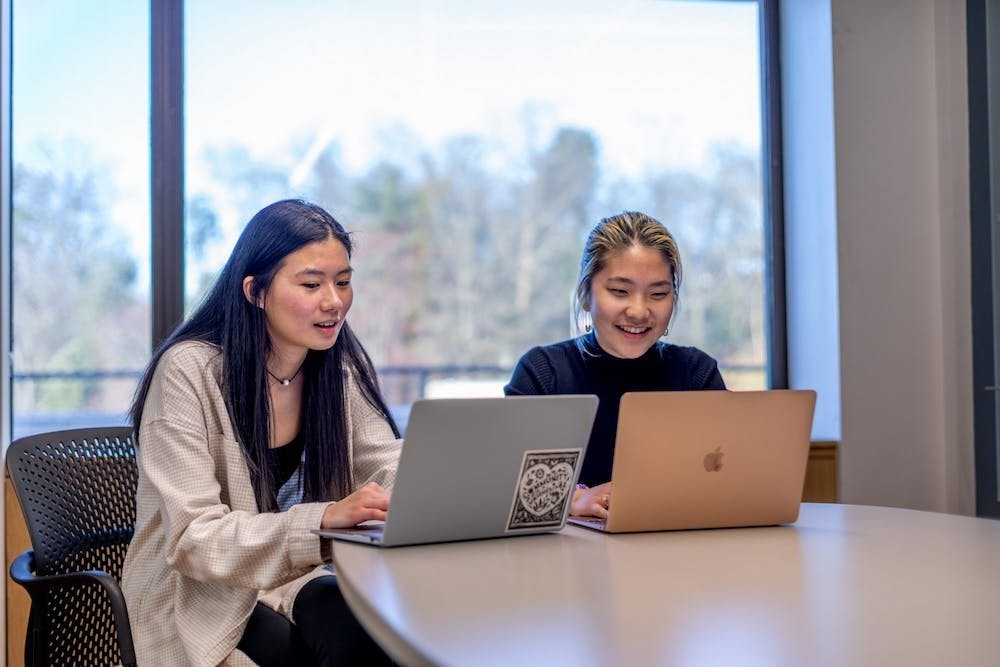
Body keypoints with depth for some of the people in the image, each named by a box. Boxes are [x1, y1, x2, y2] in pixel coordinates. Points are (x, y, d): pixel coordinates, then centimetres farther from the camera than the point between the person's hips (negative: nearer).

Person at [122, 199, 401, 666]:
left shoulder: (340, 364, 1)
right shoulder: (188, 371, -17)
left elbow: (390, 471, -3)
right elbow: (193, 540, -23)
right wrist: (325, 517, -36)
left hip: (288, 580, 5)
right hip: (195, 604, -5)